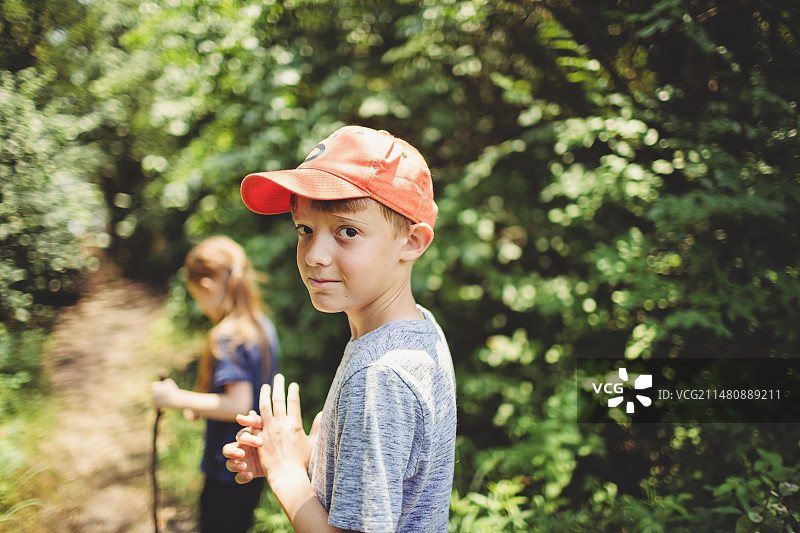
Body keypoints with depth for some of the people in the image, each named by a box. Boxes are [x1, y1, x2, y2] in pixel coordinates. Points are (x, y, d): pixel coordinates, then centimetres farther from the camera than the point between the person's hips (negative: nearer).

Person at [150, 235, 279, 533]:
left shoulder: (227, 336, -21)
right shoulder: (263, 327, 5)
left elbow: (239, 405, -26)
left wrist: (178, 399, -20)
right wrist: (203, 405, 14)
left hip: (228, 471, -8)